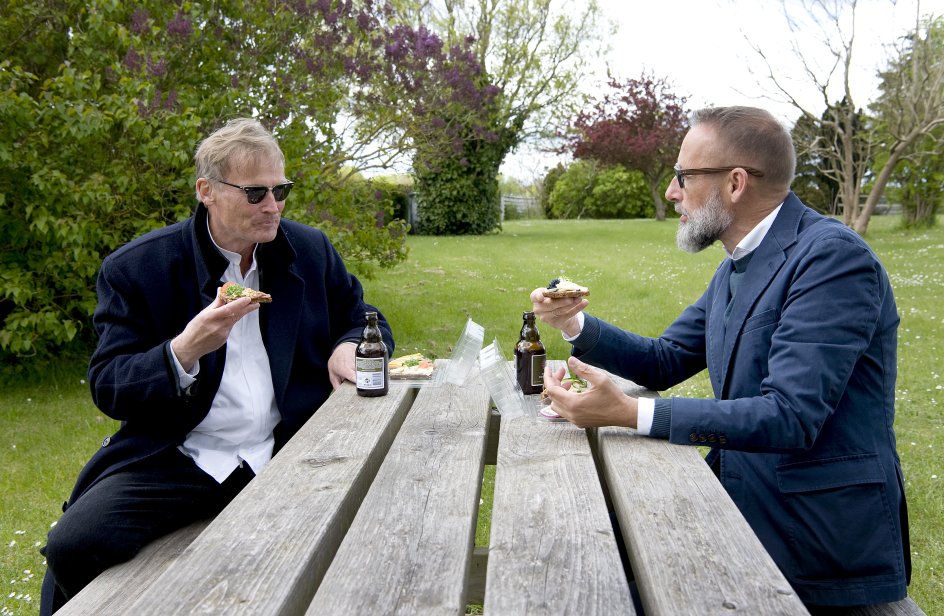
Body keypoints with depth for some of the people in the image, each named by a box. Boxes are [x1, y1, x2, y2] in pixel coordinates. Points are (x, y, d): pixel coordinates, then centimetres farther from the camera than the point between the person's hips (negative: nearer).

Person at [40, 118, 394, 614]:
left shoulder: (311, 251, 7)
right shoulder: (137, 268, -2)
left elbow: (364, 319, 21)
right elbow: (106, 388, -3)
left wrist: (350, 347, -4)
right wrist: (183, 352, -23)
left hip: (286, 455, 2)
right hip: (173, 461, -1)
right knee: (73, 546, -24)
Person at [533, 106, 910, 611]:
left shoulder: (833, 256, -20)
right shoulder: (738, 266, 10)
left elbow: (790, 417, -28)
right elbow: (665, 362, 14)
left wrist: (629, 413, -31)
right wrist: (576, 324, -1)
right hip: (742, 512, 8)